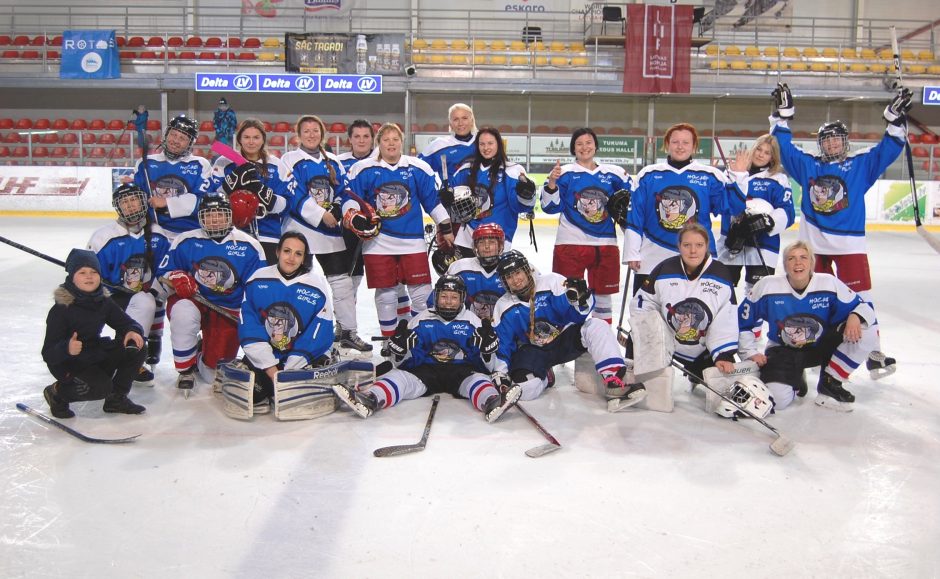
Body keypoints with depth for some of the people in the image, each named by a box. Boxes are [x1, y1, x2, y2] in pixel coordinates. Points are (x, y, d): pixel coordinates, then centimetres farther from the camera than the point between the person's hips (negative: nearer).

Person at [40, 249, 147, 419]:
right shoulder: (61, 309, -22)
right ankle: (57, 393, 3)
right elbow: (48, 354, -24)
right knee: (101, 387, -28)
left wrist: (132, 331, -23)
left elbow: (126, 323, 2)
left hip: (96, 353, 6)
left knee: (136, 349, -11)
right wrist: (67, 348, -47)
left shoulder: (104, 302, -4)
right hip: (67, 363, -6)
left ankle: (116, 398, 4)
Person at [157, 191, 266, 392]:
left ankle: (205, 352, 34)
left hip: (229, 311, 0)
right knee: (182, 312, -38)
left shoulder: (248, 246, -4)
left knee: (213, 375, -7)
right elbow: (164, 272, 3)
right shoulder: (186, 241, -2)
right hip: (193, 301, 1)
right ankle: (185, 369, -11)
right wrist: (176, 279, -20)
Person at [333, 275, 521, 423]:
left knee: (478, 379, -33)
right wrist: (399, 346, -9)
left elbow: (488, 364, 9)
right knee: (398, 376, -25)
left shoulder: (472, 322, 11)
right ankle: (368, 400, -54)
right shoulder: (421, 320, 12)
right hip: (427, 371, 1)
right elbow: (401, 362, 13)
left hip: (462, 371, -1)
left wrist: (488, 345, -11)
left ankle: (492, 403, -66)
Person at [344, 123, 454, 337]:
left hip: (412, 239, 0)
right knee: (385, 293, 5)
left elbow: (434, 199, 5)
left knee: (421, 291, 0)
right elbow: (351, 198, 3)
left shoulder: (419, 168, 2)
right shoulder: (363, 169, 0)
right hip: (377, 240, 0)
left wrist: (446, 227, 5)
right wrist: (353, 217, -17)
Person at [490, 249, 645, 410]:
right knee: (526, 388, -26)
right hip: (533, 350, 1)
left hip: (565, 339, -1)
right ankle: (543, 376, 12)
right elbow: (501, 344, 0)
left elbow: (576, 316, -16)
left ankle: (614, 382, -33)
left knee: (596, 327, -28)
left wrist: (580, 300, -38)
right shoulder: (503, 307, -7)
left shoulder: (552, 282, -14)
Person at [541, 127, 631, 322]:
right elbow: (551, 207, -5)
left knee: (603, 293, 13)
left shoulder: (613, 174, 7)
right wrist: (551, 183, -20)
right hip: (571, 242, -3)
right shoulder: (565, 173, -1)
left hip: (605, 243, 3)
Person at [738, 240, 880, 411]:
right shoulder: (767, 286, -14)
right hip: (783, 351, -2)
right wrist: (751, 352, -9)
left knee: (866, 332, -21)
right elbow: (742, 321, -4)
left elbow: (863, 307, -7)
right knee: (777, 399, -29)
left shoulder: (829, 283, -14)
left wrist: (855, 317, -30)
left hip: (820, 347, 2)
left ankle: (830, 384, -5)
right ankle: (794, 379, 11)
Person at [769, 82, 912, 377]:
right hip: (813, 243, 2)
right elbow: (784, 147, 12)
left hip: (849, 244, -2)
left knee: (860, 297, -5)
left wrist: (896, 120, -8)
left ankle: (874, 352, -1)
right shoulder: (807, 164, 10)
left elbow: (887, 150, 1)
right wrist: (782, 115, 7)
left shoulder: (861, 164, 6)